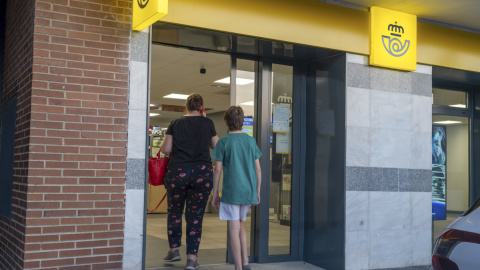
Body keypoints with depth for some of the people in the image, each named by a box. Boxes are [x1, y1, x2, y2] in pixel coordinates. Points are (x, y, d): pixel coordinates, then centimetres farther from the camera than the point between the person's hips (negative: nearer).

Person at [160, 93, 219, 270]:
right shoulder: (207, 123, 4)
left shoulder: (176, 123, 3)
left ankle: (174, 249, 25)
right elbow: (216, 146, 14)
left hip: (177, 171, 0)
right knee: (195, 215, 4)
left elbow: (165, 149, 2)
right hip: (202, 173, 0)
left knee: (174, 212, 18)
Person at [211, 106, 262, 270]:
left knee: (234, 229, 1)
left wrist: (215, 194, 2)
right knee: (240, 225, 21)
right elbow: (258, 170, 7)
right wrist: (257, 193, 15)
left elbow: (218, 170, -6)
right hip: (249, 192, 5)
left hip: (231, 192, -4)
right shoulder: (251, 141, 6)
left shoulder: (224, 142, -4)